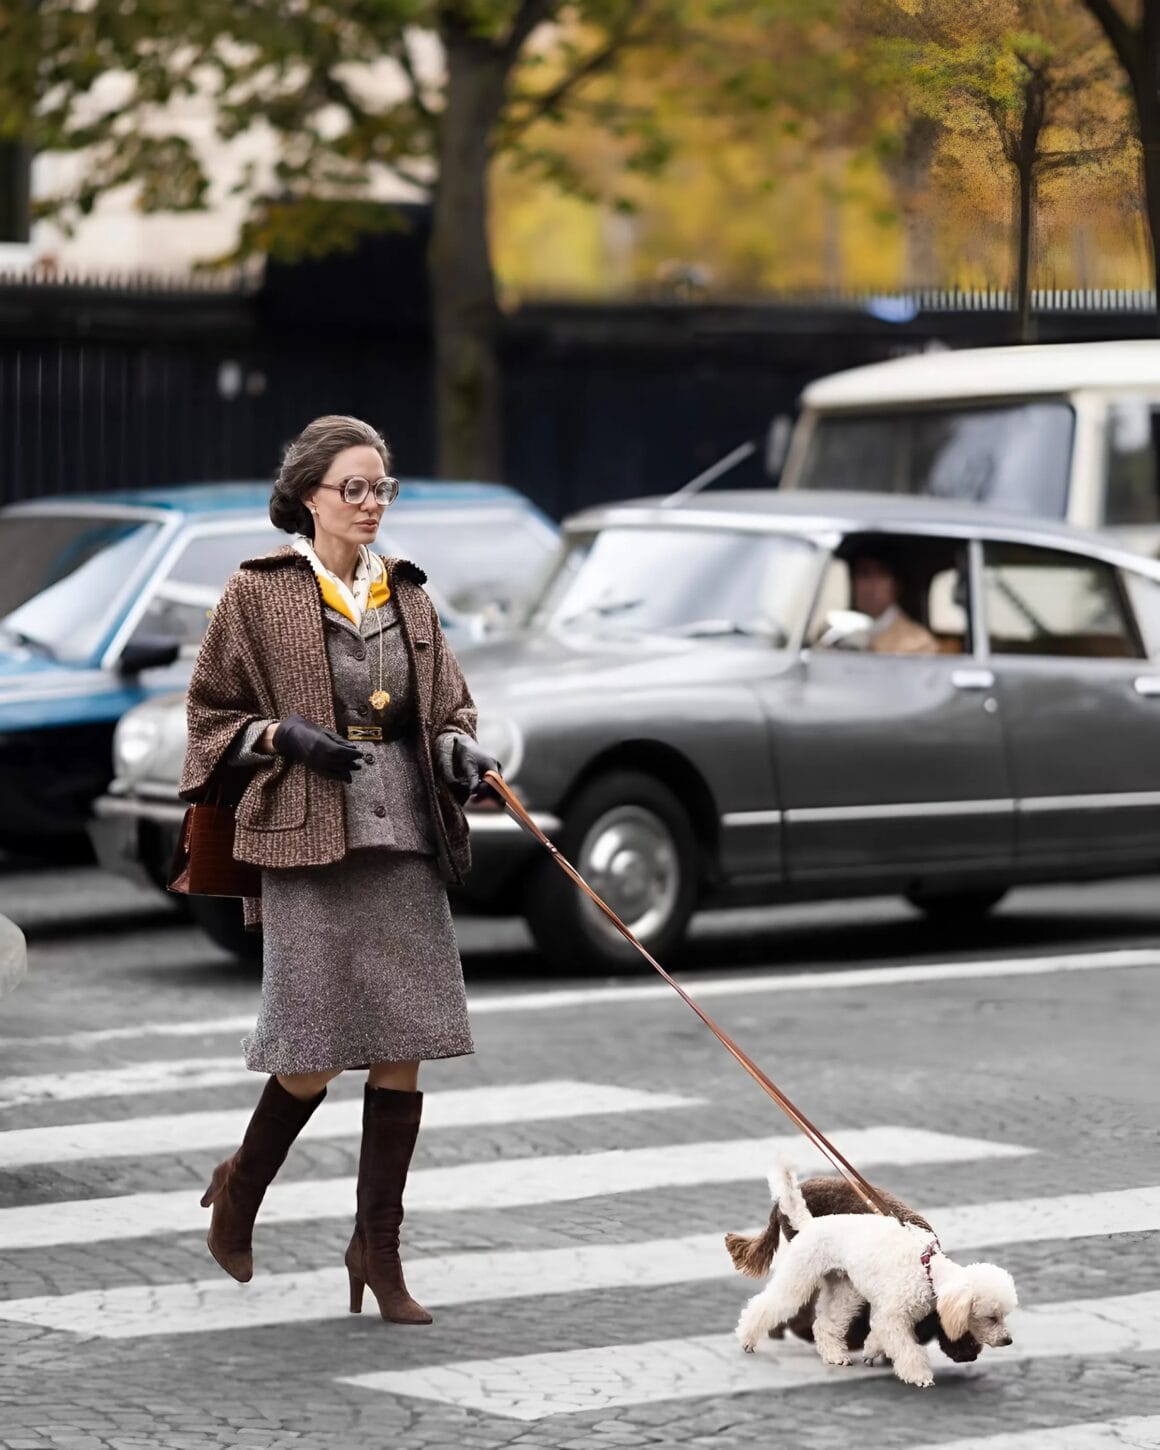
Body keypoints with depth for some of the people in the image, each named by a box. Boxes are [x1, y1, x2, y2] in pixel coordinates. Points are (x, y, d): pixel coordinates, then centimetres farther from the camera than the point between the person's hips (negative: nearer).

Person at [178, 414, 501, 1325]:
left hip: (405, 839, 5)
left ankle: (378, 1246, 9)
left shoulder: (406, 595, 14)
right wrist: (286, 737, -13)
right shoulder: (260, 593, 0)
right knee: (315, 1057, -5)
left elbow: (448, 706, 18)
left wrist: (461, 751, -4)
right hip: (309, 843, -5)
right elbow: (213, 711, 4)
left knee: (403, 1050, 0)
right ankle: (242, 1186, 24)